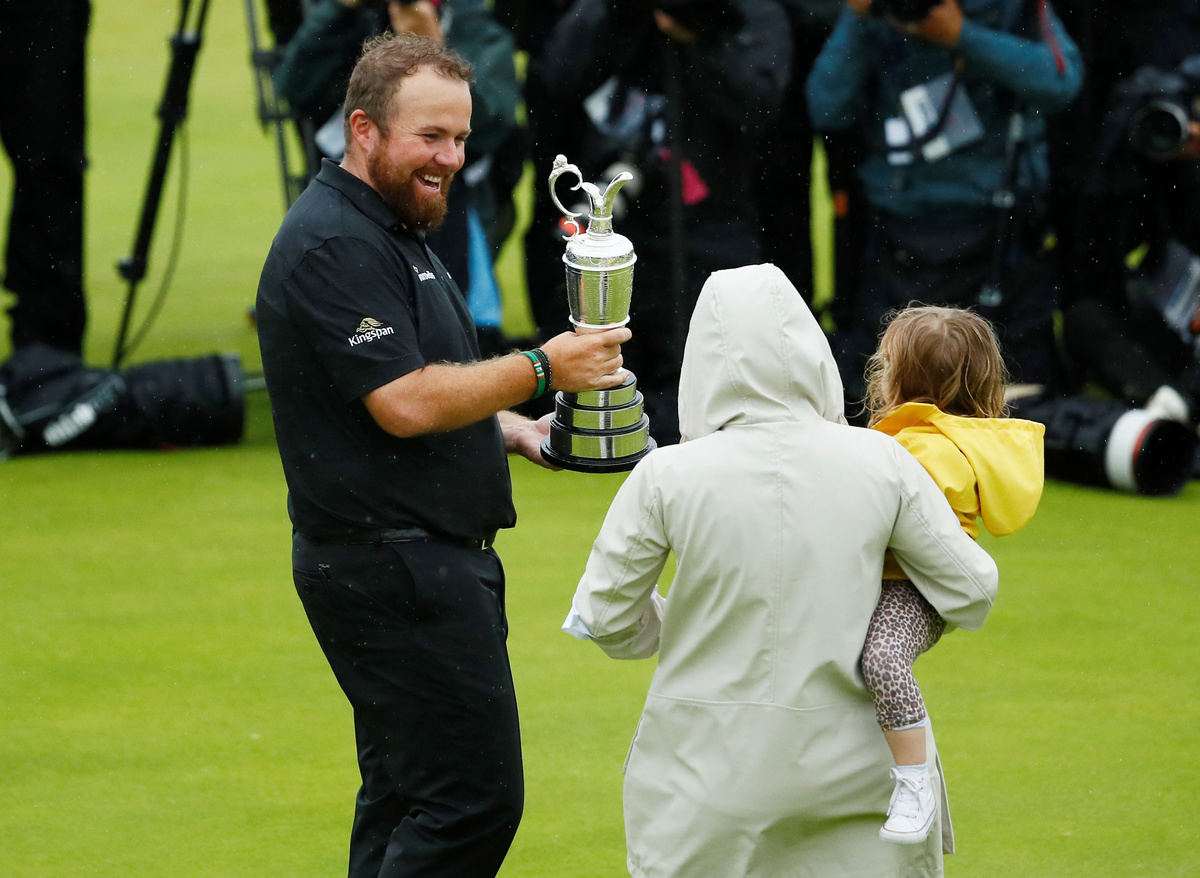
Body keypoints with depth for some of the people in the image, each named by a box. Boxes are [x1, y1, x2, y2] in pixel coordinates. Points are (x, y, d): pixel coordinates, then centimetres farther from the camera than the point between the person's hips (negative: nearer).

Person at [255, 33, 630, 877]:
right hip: (392, 563, -11)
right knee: (474, 801, -13)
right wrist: (541, 369, -16)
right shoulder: (335, 247, -17)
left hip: (416, 561, 11)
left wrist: (509, 427, 13)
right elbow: (404, 403, -23)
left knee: (409, 795, 13)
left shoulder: (386, 230, 18)